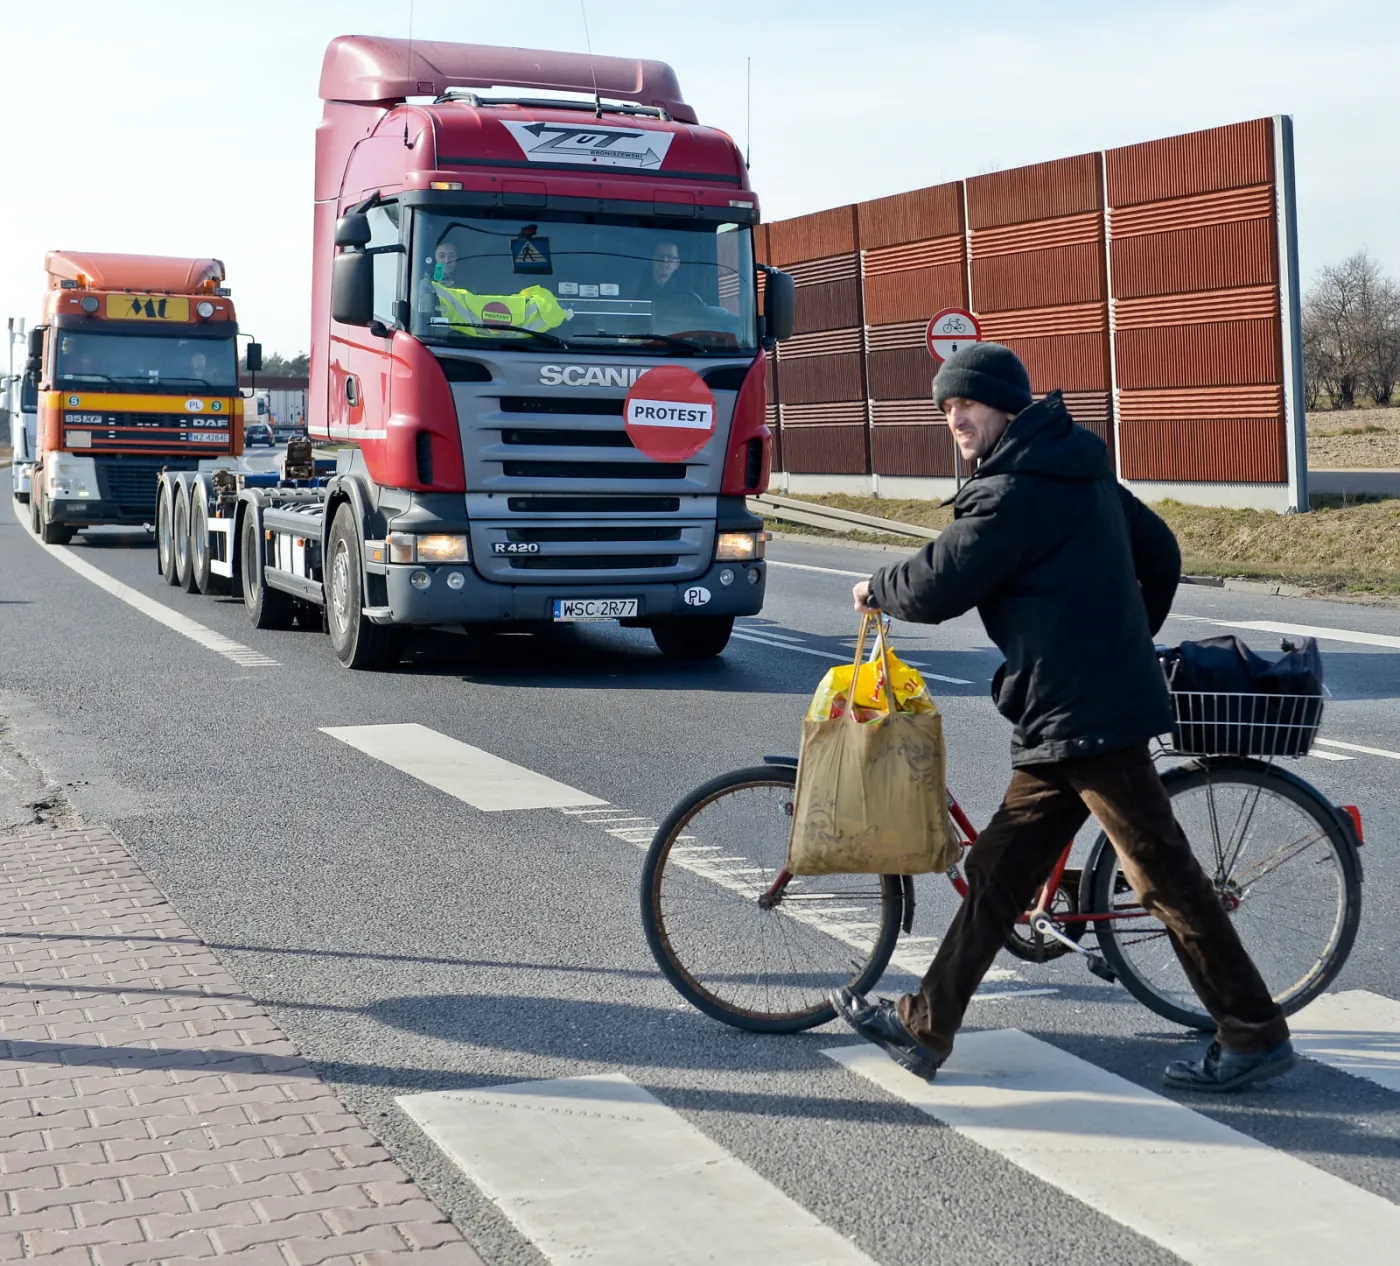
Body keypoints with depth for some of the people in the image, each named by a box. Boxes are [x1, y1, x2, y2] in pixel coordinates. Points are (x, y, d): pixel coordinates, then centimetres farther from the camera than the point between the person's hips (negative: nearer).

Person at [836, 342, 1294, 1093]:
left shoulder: (1016, 489, -15)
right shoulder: (1079, 469, 15)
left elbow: (938, 587, -14)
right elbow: (1160, 553, 20)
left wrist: (875, 590, 6)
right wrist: (1124, 642, 28)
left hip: (1084, 715, -10)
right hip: (1069, 715, 10)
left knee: (1163, 876, -2)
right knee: (998, 870, 11)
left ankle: (1255, 1038, 9)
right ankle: (925, 1028, 18)